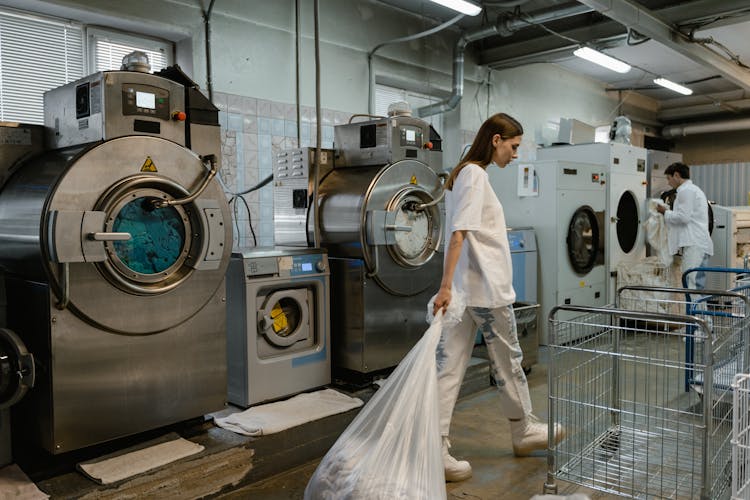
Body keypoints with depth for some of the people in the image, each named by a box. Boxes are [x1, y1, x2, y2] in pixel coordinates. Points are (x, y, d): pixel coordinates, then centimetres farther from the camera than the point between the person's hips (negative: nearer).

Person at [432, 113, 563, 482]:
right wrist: (446, 286, -26)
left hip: (466, 289, 9)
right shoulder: (476, 175, -12)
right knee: (507, 362, 11)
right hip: (486, 288, -9)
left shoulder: (462, 174, 16)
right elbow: (459, 233, -22)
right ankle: (524, 432, 32)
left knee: (449, 368, 4)